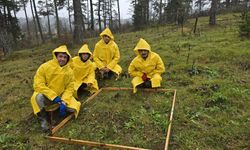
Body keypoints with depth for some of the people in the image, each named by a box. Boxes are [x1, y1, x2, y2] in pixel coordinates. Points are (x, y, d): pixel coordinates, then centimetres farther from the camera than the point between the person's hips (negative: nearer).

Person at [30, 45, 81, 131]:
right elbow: (38, 85, -19)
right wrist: (54, 97, -27)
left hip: (61, 96, 3)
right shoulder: (45, 67, -14)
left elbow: (69, 88, -6)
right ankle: (43, 118, -11)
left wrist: (63, 102, -23)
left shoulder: (69, 71, -6)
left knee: (73, 108, -18)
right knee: (38, 97, -35)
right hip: (46, 96, -2)